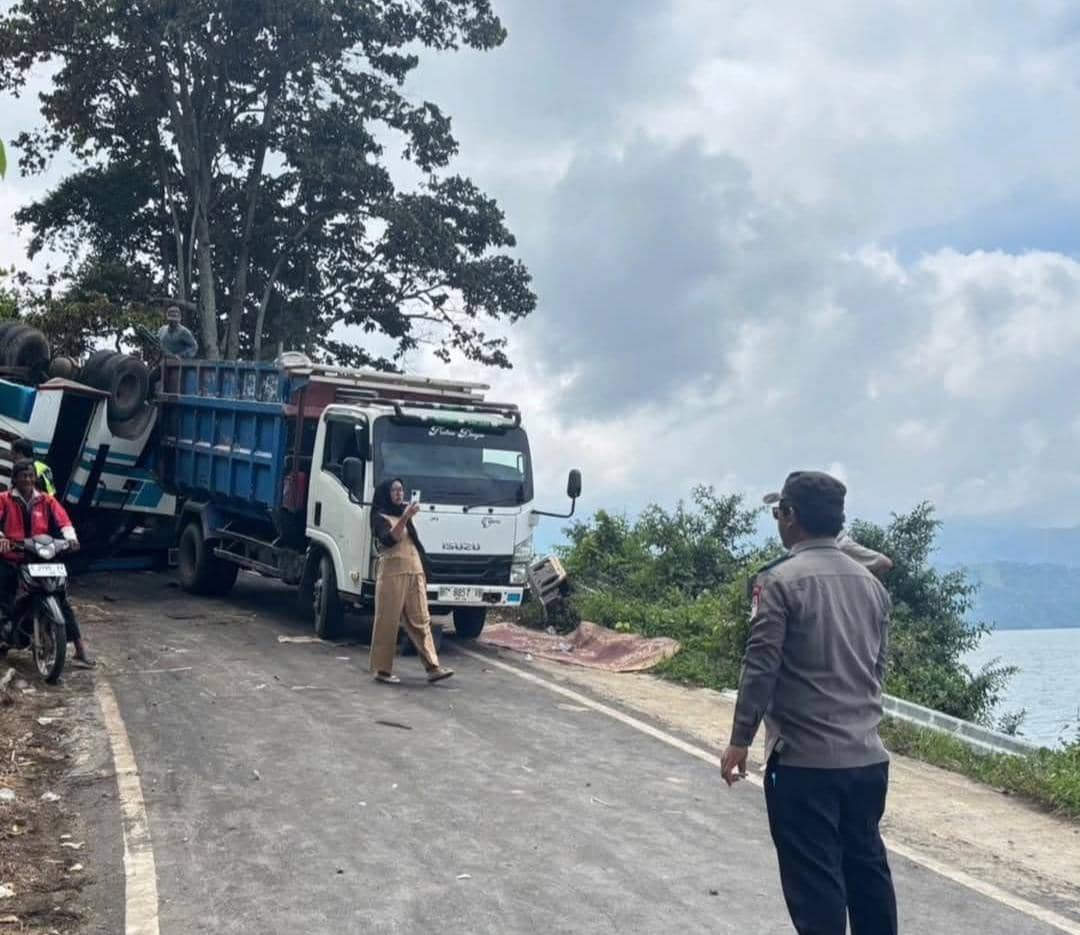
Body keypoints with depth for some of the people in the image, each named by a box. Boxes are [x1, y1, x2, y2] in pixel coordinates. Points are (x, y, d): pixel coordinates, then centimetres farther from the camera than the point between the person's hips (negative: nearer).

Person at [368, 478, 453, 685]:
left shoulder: (403, 513, 23)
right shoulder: (380, 517, -1)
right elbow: (389, 540, -19)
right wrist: (405, 518, -28)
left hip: (415, 572, 7)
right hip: (392, 572, -7)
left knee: (420, 620, 0)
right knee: (388, 621, -3)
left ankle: (433, 668, -5)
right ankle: (382, 670, 3)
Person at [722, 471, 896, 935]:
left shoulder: (781, 581, -12)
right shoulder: (871, 583, 8)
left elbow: (760, 667, -14)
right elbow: (878, 666, 15)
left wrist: (740, 740, -7)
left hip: (804, 760, -6)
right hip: (868, 757, 7)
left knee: (815, 881, 2)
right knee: (867, 868, 17)